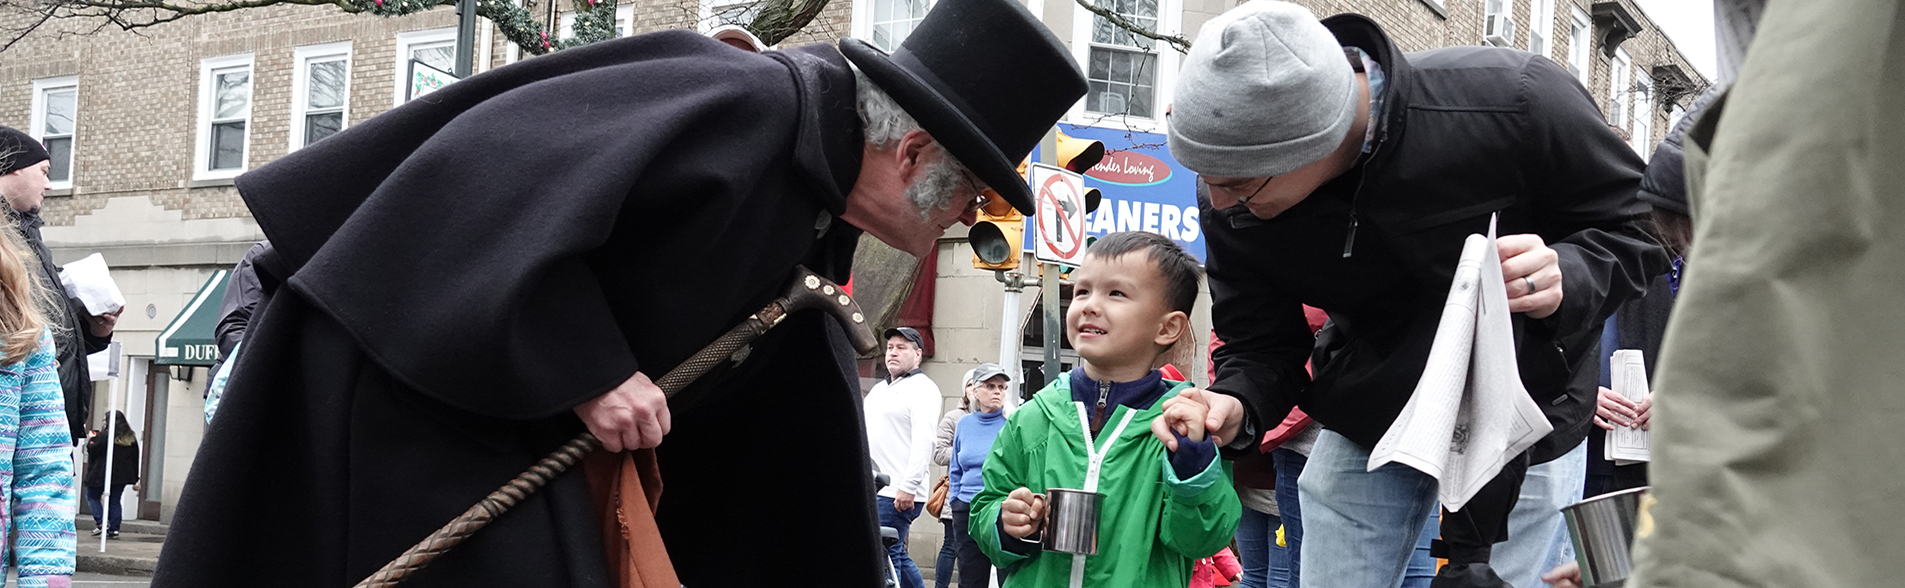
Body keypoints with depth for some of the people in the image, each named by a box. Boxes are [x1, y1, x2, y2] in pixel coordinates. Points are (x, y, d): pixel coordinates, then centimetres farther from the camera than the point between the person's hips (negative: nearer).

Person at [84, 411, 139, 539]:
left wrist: (92, 438, 7)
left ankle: (101, 523, -4)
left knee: (92, 496, 11)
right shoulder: (131, 437, 8)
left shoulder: (104, 436, -12)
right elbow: (135, 458, 11)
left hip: (102, 474, -6)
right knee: (114, 500, 11)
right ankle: (114, 529, 4)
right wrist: (135, 478, 16)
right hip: (122, 475, 6)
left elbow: (92, 449, -13)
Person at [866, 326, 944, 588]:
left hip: (899, 493, -9)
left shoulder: (922, 388, -6)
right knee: (897, 556, 11)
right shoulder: (878, 390, 22)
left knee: (884, 556, -11)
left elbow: (924, 439, -16)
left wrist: (908, 487, -23)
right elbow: (864, 435, 29)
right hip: (874, 489, 9)